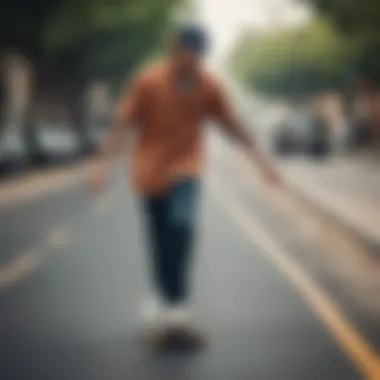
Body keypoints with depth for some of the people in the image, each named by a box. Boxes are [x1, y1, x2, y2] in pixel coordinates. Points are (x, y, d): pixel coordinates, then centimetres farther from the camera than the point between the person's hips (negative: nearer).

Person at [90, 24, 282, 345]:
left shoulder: (209, 87, -2)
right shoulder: (147, 81, -9)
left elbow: (233, 127, 7)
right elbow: (122, 124, -9)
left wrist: (261, 159, 3)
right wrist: (105, 164, -17)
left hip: (186, 170, 0)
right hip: (151, 172, 0)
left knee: (183, 225, -24)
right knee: (160, 243, 4)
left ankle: (178, 302, -19)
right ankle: (167, 300, 23)